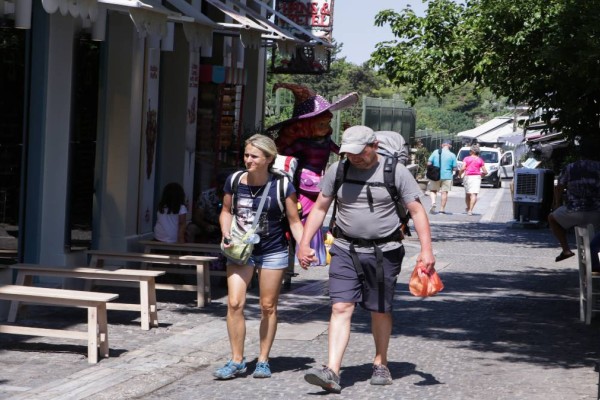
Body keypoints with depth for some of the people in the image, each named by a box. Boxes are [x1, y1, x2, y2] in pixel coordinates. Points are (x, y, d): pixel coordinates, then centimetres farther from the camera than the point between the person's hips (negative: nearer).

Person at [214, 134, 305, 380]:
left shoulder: (281, 186, -12)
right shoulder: (234, 181, -4)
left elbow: (294, 221, -5)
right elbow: (226, 211, 12)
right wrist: (226, 234, -5)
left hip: (273, 252, -2)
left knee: (268, 307, 7)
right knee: (234, 304, -8)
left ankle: (263, 360, 19)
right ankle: (237, 361, 2)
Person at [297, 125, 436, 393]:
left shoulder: (396, 172, -5)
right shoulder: (337, 170, 2)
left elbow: (417, 211, -4)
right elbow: (320, 208, 9)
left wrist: (426, 249, -13)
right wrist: (304, 243, 2)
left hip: (384, 251, -1)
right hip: (345, 250, 1)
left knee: (380, 310, 9)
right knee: (341, 308, -10)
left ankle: (380, 364, 29)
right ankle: (332, 372, -18)